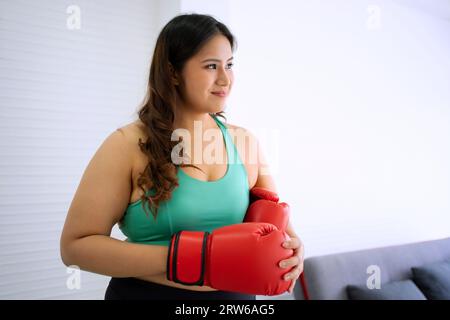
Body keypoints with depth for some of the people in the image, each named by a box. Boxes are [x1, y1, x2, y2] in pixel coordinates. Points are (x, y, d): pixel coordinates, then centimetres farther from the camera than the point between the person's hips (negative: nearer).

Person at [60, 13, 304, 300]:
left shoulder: (244, 141, -2)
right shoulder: (129, 144, -14)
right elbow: (76, 244, -14)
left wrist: (290, 245, -15)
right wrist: (174, 260, -24)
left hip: (235, 294, 4)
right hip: (146, 292, -4)